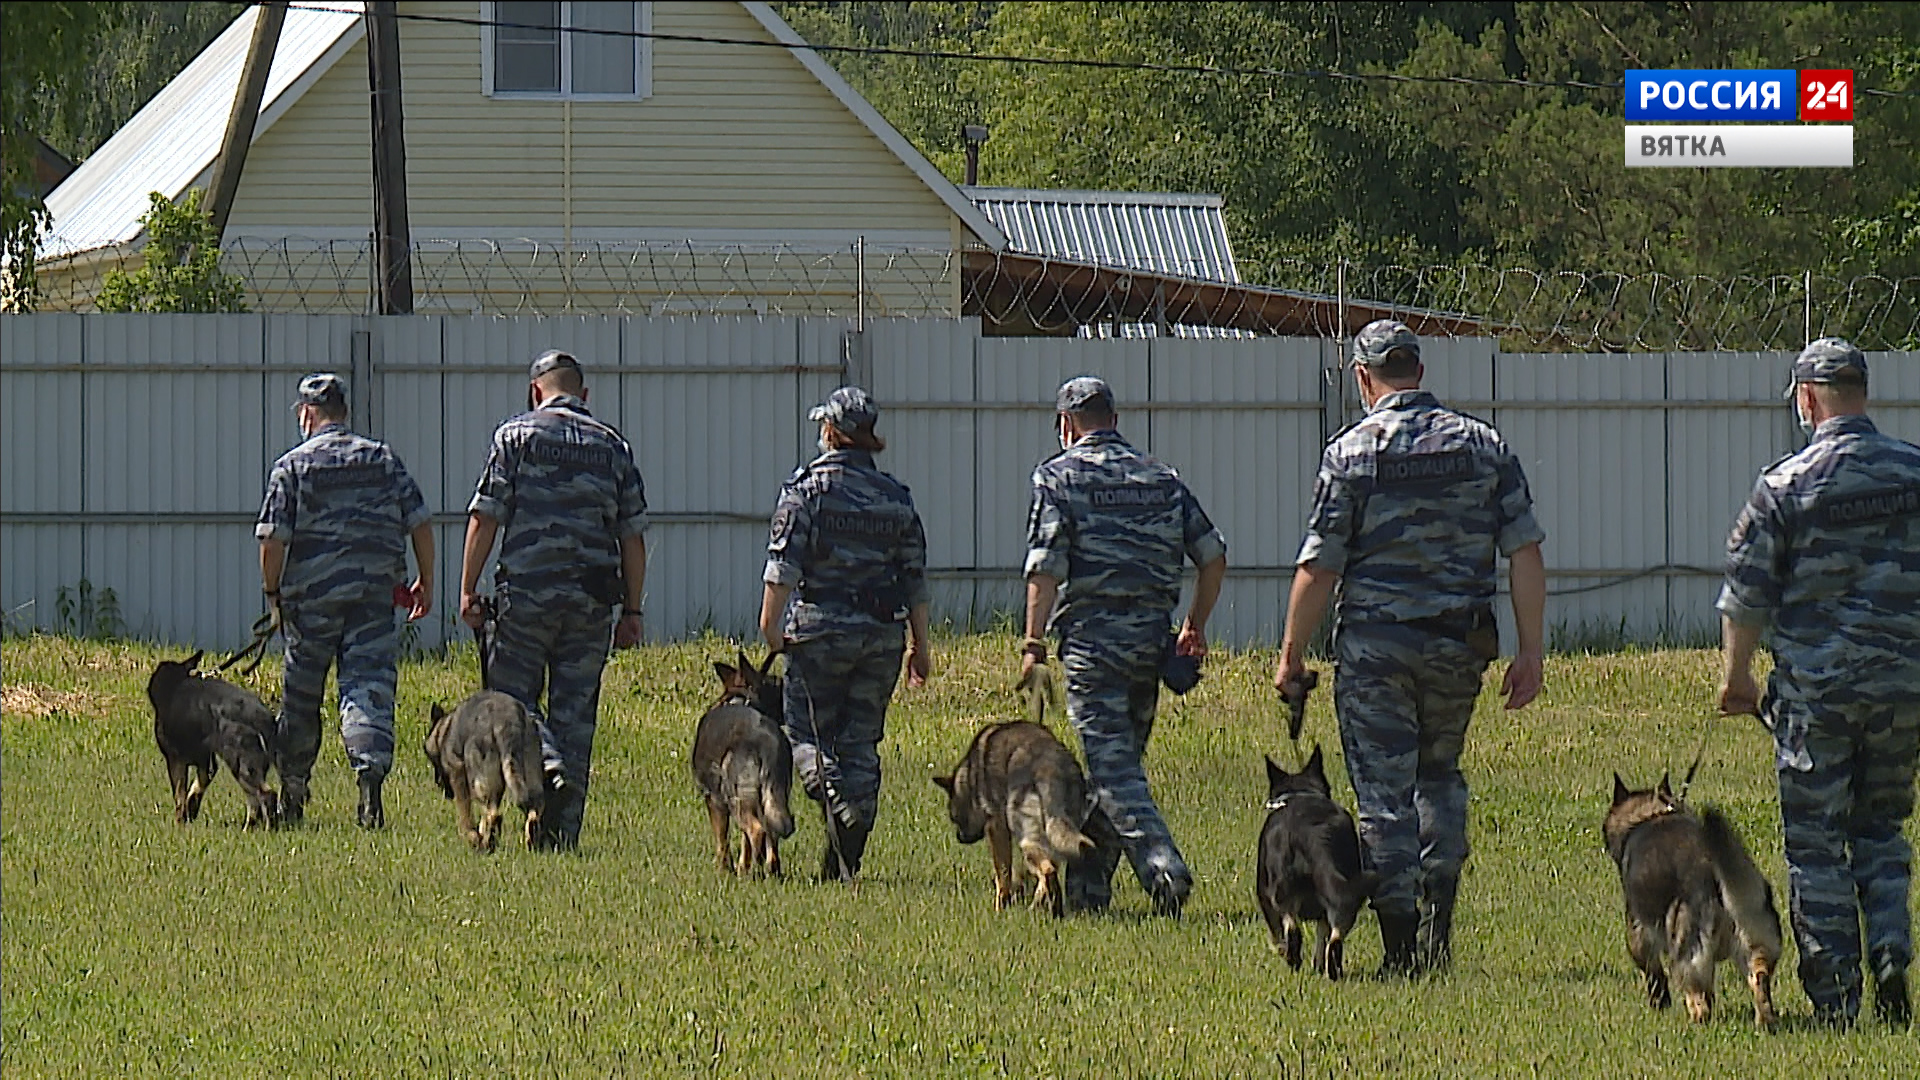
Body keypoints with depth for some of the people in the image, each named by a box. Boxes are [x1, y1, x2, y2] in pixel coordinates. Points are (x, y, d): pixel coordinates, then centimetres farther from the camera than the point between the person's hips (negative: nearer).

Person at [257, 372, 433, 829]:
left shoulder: (292, 466, -1)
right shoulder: (383, 460, 8)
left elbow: (273, 538, -7)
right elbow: (419, 523, 7)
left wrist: (272, 592, 5)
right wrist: (425, 581, 16)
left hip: (311, 597, -1)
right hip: (374, 597, 1)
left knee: (300, 697, 12)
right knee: (369, 687, -4)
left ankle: (291, 796, 24)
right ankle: (372, 768, -29)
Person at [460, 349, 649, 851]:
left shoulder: (517, 434, 1)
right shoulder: (612, 446, 10)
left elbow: (485, 517, -5)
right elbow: (633, 536, 8)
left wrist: (468, 589, 0)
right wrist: (632, 610, 12)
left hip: (528, 589, -3)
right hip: (592, 598, 3)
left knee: (511, 693, 8)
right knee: (576, 711, 7)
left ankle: (550, 767, -19)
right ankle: (563, 833, 6)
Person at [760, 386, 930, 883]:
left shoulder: (806, 487, -5)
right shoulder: (896, 497, 8)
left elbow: (785, 562, -12)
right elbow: (915, 578, 10)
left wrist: (770, 621, -7)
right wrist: (920, 646, 15)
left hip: (820, 630, -4)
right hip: (884, 634, 4)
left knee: (806, 732, 6)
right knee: (862, 741, 10)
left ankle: (840, 811, -19)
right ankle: (848, 859, 9)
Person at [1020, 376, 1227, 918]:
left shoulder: (1060, 475, -1)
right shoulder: (1162, 478, 13)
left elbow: (1045, 567, -10)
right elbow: (1213, 555, 11)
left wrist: (1034, 644, -9)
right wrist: (1195, 627, 22)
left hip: (1092, 635, -5)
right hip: (1151, 636, 5)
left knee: (1112, 764, -9)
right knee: (1116, 758, 15)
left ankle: (1163, 867, -27)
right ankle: (1087, 885, 20)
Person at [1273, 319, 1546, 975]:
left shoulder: (1352, 452, -5)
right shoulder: (1481, 445, 4)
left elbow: (1318, 566, -7)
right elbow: (1525, 554, 0)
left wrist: (1291, 656, 2)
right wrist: (1530, 653, 5)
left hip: (1375, 642, -3)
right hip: (1460, 642, 3)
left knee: (1384, 796, 3)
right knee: (1439, 776, 23)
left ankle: (1402, 951, 2)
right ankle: (1438, 918, 10)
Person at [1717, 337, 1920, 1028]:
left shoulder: (1788, 483, -8)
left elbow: (1745, 591, -4)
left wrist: (1737, 675, 8)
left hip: (1814, 686, -3)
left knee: (1815, 842, 5)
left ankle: (1834, 996, 2)